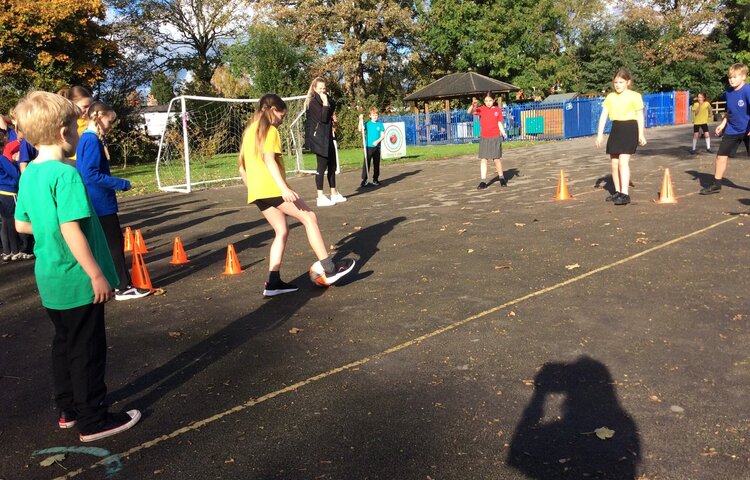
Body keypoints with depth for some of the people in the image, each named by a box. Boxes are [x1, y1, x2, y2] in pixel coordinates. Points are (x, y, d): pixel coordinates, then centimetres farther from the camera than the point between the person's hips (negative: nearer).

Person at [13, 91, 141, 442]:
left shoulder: (29, 174, 5)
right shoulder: (66, 174, -21)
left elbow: (21, 224, 13)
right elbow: (71, 231, -25)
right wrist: (97, 274, -20)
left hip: (50, 279, 9)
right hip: (77, 280, -8)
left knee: (64, 344, 19)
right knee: (88, 350, 3)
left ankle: (69, 410, 32)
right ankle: (93, 421, 15)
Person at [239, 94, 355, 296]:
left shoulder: (249, 131, 20)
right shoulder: (270, 130, -5)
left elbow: (241, 167, 20)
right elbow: (269, 160, -19)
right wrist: (284, 188, -26)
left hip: (256, 191, 9)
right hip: (272, 188, -9)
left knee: (281, 231, 13)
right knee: (309, 217, -2)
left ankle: (273, 282, 7)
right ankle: (327, 266, -6)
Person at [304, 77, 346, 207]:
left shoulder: (325, 100, 15)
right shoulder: (313, 102, -12)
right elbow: (323, 118, -21)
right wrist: (325, 103, -18)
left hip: (327, 138, 9)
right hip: (319, 138, -9)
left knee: (332, 166, 13)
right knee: (322, 166, -7)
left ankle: (334, 194, 22)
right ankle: (321, 197, -2)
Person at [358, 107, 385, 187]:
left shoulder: (380, 124, 4)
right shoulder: (367, 124, 2)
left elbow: (383, 135, 2)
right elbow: (360, 129, -14)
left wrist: (377, 141, -15)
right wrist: (361, 120, -22)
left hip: (377, 147, 2)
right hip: (368, 146, -2)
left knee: (376, 164, 8)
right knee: (366, 164, -5)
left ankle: (375, 179, 18)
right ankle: (364, 180, -4)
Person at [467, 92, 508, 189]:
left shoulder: (498, 110, 2)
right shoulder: (481, 109, 0)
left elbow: (500, 123, 4)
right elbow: (469, 112, -12)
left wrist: (503, 133, -11)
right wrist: (473, 105, -31)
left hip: (495, 138, 0)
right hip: (484, 138, 1)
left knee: (497, 159, 5)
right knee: (483, 159, 0)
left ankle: (501, 178, 24)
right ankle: (483, 181, 3)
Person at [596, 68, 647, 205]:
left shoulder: (634, 96, -3)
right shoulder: (610, 97, 9)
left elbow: (640, 116, 1)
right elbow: (603, 116, 5)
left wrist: (641, 135, -1)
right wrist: (600, 133, -2)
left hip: (629, 129, -6)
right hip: (615, 129, 6)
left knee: (623, 162, -17)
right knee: (614, 163, 9)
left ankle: (625, 194, -18)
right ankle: (617, 192, 23)